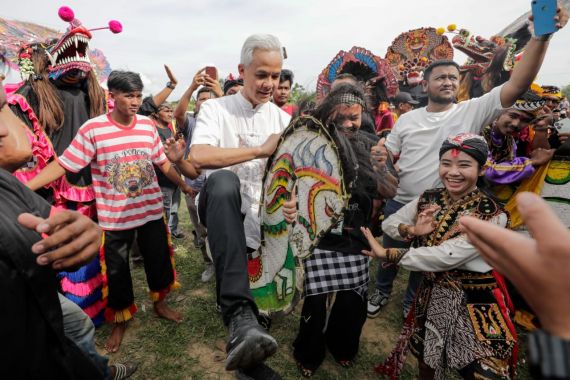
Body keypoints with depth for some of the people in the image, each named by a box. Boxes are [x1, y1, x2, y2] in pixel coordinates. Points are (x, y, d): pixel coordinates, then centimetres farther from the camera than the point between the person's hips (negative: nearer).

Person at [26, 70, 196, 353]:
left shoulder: (148, 125, -1)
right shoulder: (92, 129, -12)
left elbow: (163, 162, 9)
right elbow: (62, 164, -10)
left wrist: (184, 185, 15)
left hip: (151, 210, 3)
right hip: (114, 218, -2)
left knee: (158, 260, 16)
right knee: (116, 270, 13)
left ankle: (160, 303, 43)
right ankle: (120, 320, 38)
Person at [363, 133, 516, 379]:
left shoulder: (492, 214, -20)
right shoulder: (429, 199, -5)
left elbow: (447, 257, -29)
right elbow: (389, 223, 2)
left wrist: (387, 254, -27)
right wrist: (412, 231, -20)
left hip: (475, 303, -4)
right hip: (431, 295, 5)